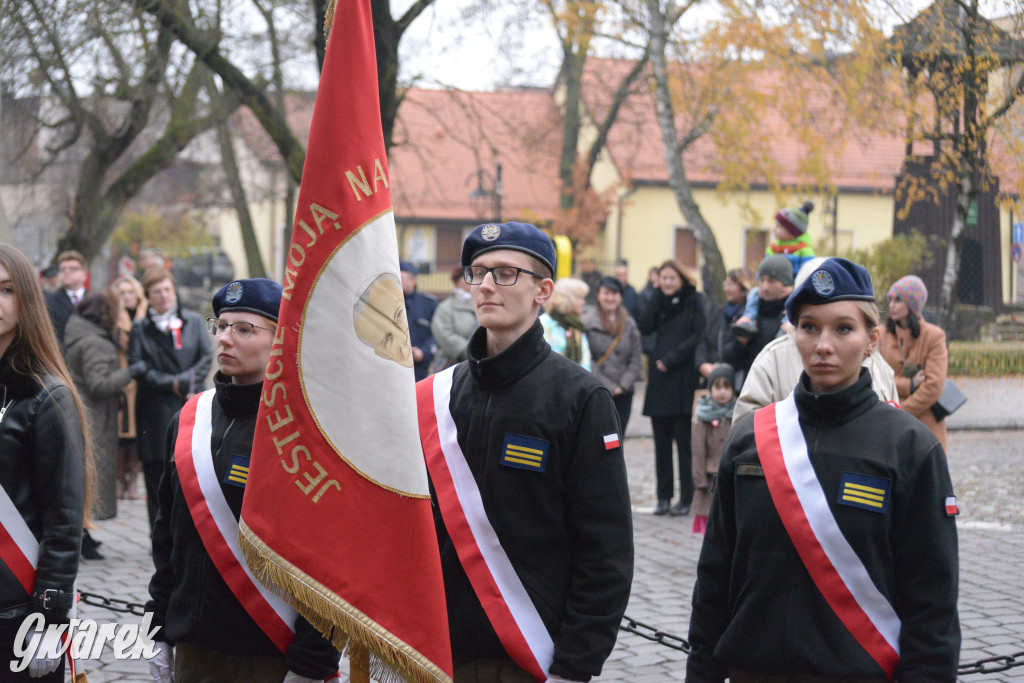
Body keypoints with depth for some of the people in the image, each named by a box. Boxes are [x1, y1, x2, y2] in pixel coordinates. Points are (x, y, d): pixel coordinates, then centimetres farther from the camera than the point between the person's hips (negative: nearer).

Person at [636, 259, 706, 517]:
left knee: (684, 440, -3)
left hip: (684, 381, -5)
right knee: (661, 440, 5)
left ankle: (686, 498, 1)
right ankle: (663, 496, 10)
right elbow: (644, 327, -2)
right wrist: (658, 296, -4)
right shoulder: (657, 302, 14)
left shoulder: (694, 300, 1)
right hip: (659, 380, 5)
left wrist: (671, 358, -12)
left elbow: (699, 336, -8)